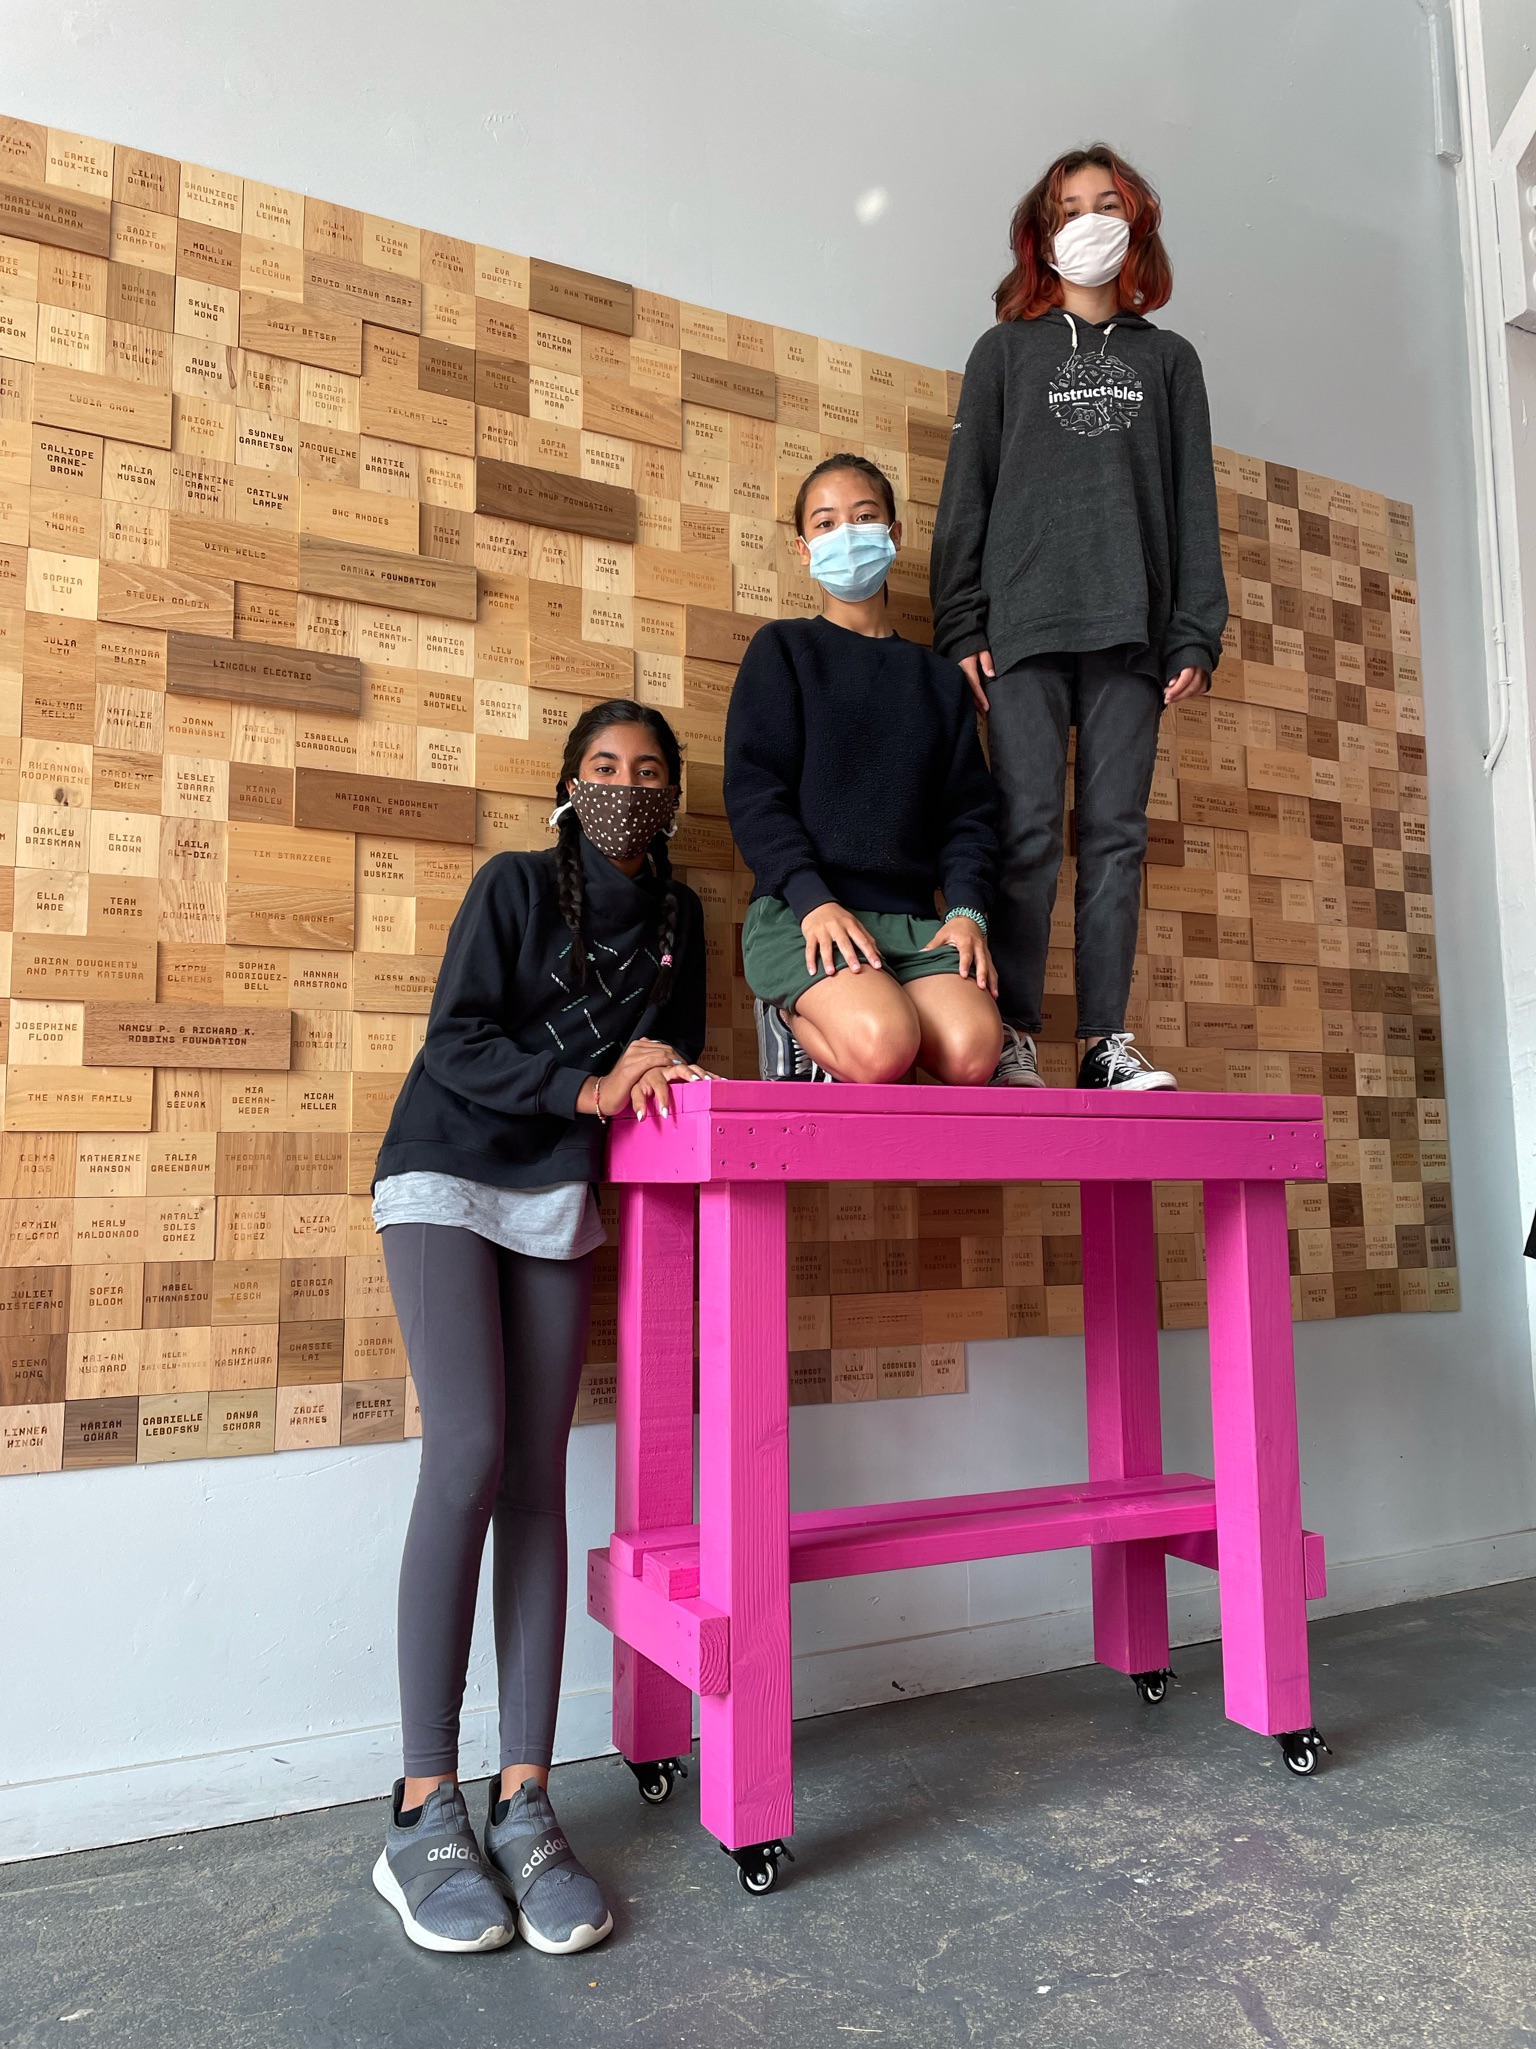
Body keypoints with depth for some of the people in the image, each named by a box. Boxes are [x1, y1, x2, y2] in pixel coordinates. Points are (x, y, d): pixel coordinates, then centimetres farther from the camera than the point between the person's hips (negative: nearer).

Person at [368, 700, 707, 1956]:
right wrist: (589, 1087, -24)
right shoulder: (516, 885, -4)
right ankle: (425, 1813, -9)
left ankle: (525, 1803, 0)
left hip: (559, 1201, 4)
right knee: (468, 1454, -17)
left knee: (537, 1478, -3)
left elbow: (676, 1055, 12)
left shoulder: (677, 915, 9)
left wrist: (661, 1076, -11)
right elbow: (456, 1043, -12)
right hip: (447, 1179, -4)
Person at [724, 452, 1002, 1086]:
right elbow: (752, 790, -2)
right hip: (799, 911, -4)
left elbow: (967, 811, 16)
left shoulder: (939, 678, 21)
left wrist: (967, 910, -4)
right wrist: (813, 900, -17)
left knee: (972, 1052, -26)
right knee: (883, 1047, -32)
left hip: (911, 917, 4)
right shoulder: (782, 648, 9)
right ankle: (791, 1021, -2)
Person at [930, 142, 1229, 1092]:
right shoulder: (1005, 351, 17)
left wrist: (1198, 631, 1)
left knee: (1117, 833, -3)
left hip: (1132, 629, 2)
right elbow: (967, 493, 8)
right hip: (1023, 622, -1)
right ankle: (1012, 1036, -7)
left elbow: (1195, 503, 14)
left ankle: (1107, 1040, -2)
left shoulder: (1169, 358, 21)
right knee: (1028, 830, -11)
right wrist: (959, 625, -5)